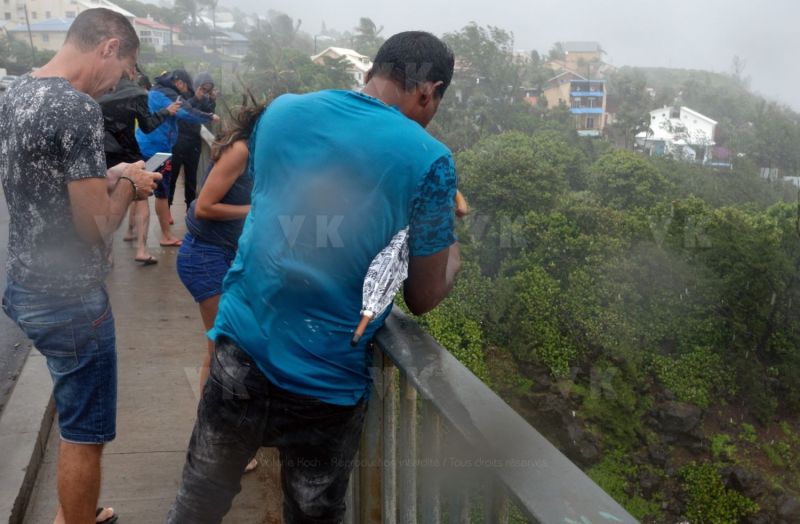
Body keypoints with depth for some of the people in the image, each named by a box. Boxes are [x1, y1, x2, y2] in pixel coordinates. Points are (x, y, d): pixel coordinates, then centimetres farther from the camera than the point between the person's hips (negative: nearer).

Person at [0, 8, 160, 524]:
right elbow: (96, 226, -21)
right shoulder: (77, 107, -22)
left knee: (75, 420, 25)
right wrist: (127, 182, -4)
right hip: (69, 299, -10)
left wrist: (105, 179, 10)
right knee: (85, 434, 7)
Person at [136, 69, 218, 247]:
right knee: (162, 192, -5)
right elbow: (185, 112, -22)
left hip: (146, 147, 10)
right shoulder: (165, 95, -13)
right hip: (157, 149, -10)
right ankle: (167, 236, 0)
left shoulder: (155, 92, 19)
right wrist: (210, 117, -13)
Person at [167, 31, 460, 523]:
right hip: (328, 382, -3)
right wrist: (452, 257, 20)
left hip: (242, 352, 4)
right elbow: (423, 299, -3)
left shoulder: (282, 112, 2)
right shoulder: (428, 160, -11)